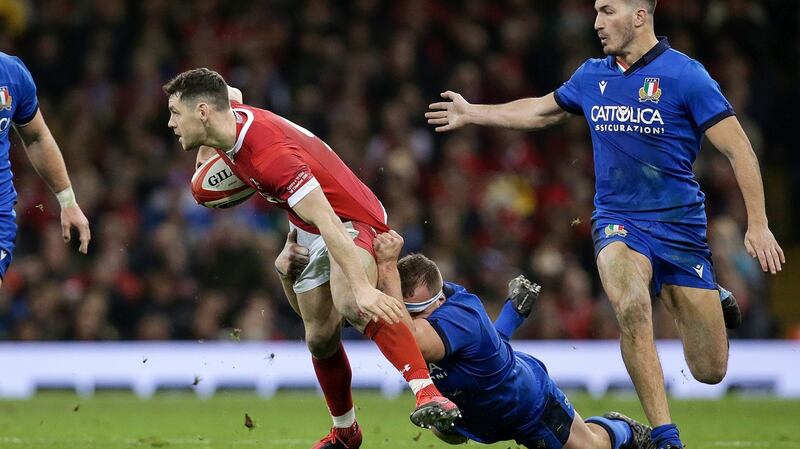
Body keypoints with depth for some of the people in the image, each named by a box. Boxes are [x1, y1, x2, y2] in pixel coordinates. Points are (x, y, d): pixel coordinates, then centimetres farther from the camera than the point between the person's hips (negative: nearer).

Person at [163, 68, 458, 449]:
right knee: (320, 338, 10)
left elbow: (329, 225, -41)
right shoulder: (231, 115, -8)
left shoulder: (270, 155, -35)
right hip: (307, 230, 9)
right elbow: (231, 95, 22)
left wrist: (362, 288, -48)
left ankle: (426, 392, -46)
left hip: (351, 221, -9)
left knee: (349, 304, -37)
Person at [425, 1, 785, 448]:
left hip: (679, 224, -3)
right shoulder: (593, 76, 7)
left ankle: (715, 306, 34)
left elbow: (739, 149, -9)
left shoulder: (685, 75, -9)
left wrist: (758, 225, -15)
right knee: (632, 307, -32)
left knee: (710, 371, -2)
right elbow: (542, 110, 27)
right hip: (617, 222, 3)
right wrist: (472, 113, 32)